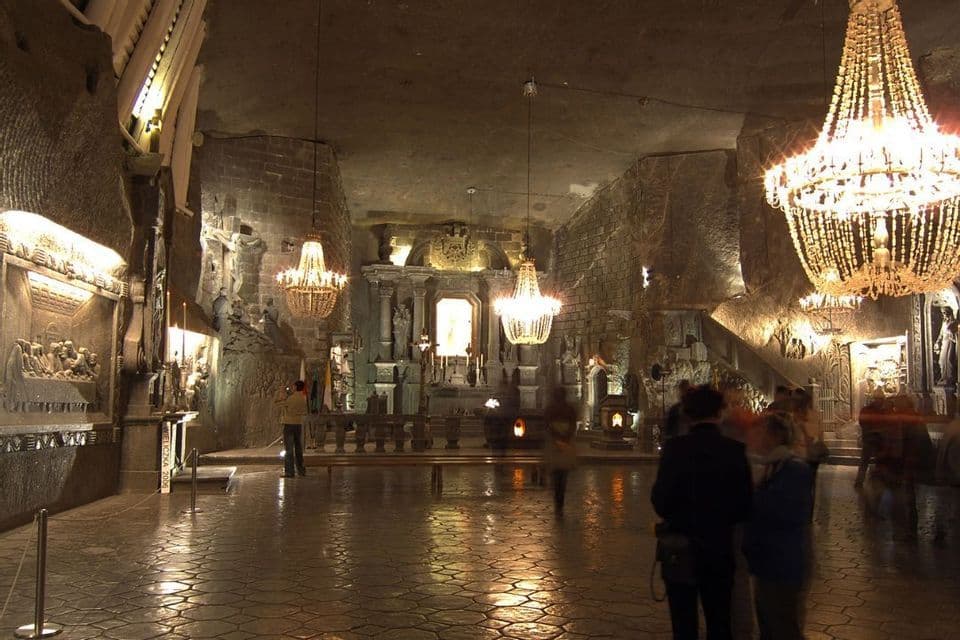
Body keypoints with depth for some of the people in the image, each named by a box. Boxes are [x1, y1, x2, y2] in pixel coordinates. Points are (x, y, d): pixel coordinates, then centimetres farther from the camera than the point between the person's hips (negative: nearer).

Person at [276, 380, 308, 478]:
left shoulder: (290, 398, -16)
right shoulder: (303, 398, 4)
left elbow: (278, 402, -9)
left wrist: (282, 393, 7)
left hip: (289, 424, -6)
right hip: (299, 424, 6)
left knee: (289, 449, -2)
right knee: (298, 448, 14)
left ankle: (289, 472, -2)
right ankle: (301, 470, 17)